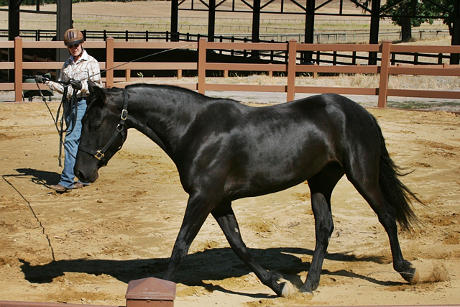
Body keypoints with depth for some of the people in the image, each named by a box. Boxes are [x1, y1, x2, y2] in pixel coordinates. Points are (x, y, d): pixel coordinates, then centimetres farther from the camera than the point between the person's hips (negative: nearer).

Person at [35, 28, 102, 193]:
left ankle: (66, 180, -18)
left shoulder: (91, 63, -4)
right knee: (80, 142, 11)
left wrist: (81, 85, -23)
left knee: (71, 140, -15)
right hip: (68, 104, 7)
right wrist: (47, 82, 3)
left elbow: (97, 87, -7)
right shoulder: (67, 64, 15)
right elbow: (62, 87, 17)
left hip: (83, 103, -7)